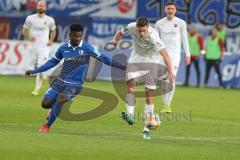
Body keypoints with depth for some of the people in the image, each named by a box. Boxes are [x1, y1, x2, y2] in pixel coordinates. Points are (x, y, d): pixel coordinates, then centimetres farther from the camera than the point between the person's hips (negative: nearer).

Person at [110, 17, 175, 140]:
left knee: (149, 95, -4)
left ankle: (146, 129, 0)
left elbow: (164, 53, -41)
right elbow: (121, 33, 3)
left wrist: (170, 72, -50)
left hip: (152, 60, -3)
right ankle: (130, 114, -25)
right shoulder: (131, 27, -20)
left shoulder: (152, 35, -34)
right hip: (136, 58, 4)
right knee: (131, 83, -22)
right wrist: (115, 40, -19)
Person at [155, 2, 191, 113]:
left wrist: (187, 55, -2)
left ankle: (167, 105, -13)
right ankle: (166, 105, 7)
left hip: (175, 53, -2)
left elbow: (184, 39, 4)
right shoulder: (159, 23, 6)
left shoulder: (180, 23, 1)